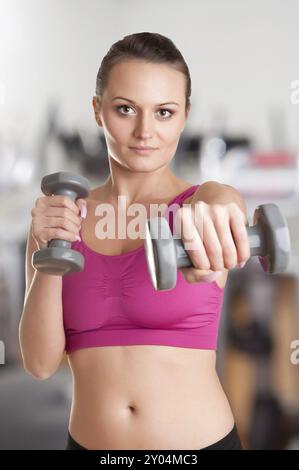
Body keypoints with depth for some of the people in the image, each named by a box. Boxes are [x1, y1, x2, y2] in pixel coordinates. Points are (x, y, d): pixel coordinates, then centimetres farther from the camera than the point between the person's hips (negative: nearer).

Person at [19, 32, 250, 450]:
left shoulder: (214, 198, -6)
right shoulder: (61, 217, -1)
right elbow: (41, 363, -7)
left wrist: (209, 219, -51)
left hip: (200, 440, -2)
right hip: (87, 440, 2)